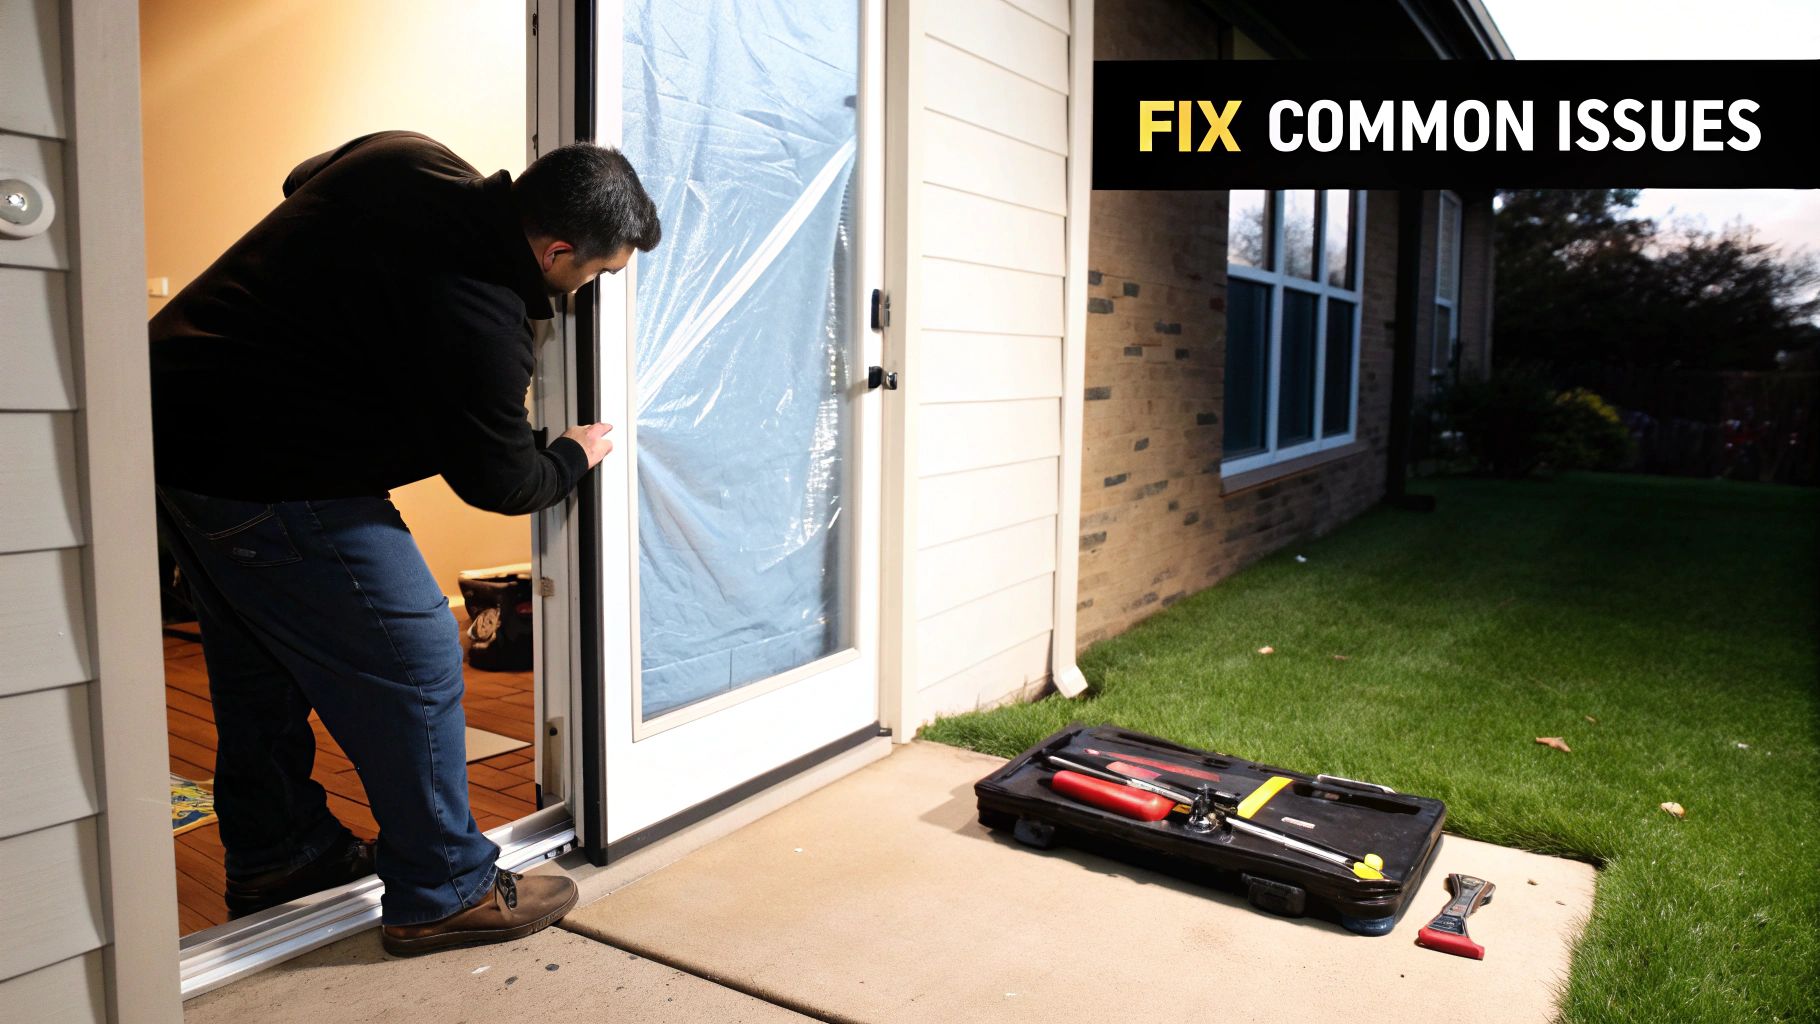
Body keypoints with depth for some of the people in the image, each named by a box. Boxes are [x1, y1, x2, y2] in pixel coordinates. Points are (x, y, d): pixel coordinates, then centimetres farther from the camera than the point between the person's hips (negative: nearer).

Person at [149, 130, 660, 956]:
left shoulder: (407, 156, 0)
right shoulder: (476, 320, -26)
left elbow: (302, 178, 24)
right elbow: (497, 480, -11)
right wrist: (572, 459, 8)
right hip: (265, 483, -10)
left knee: (258, 657, 22)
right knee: (413, 664, -2)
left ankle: (272, 854, 40)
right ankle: (445, 893, 12)